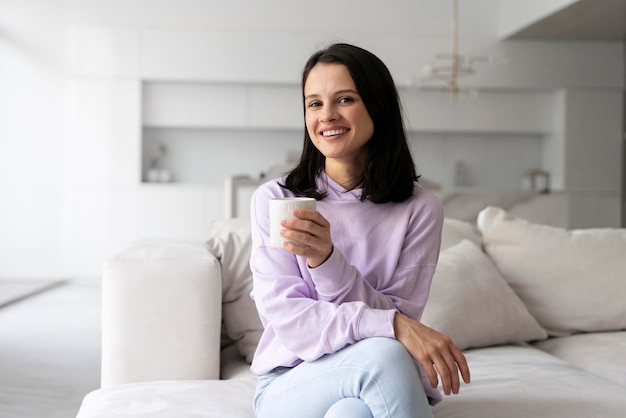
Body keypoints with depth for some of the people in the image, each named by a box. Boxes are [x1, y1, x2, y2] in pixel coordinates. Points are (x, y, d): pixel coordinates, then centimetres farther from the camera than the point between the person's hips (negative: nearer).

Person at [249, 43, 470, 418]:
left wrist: (327, 260, -24)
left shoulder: (420, 210, -1)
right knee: (383, 354, -32)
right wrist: (392, 325, -26)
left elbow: (401, 313, -7)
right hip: (291, 384, -1)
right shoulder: (274, 200, -2)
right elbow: (288, 320, -10)